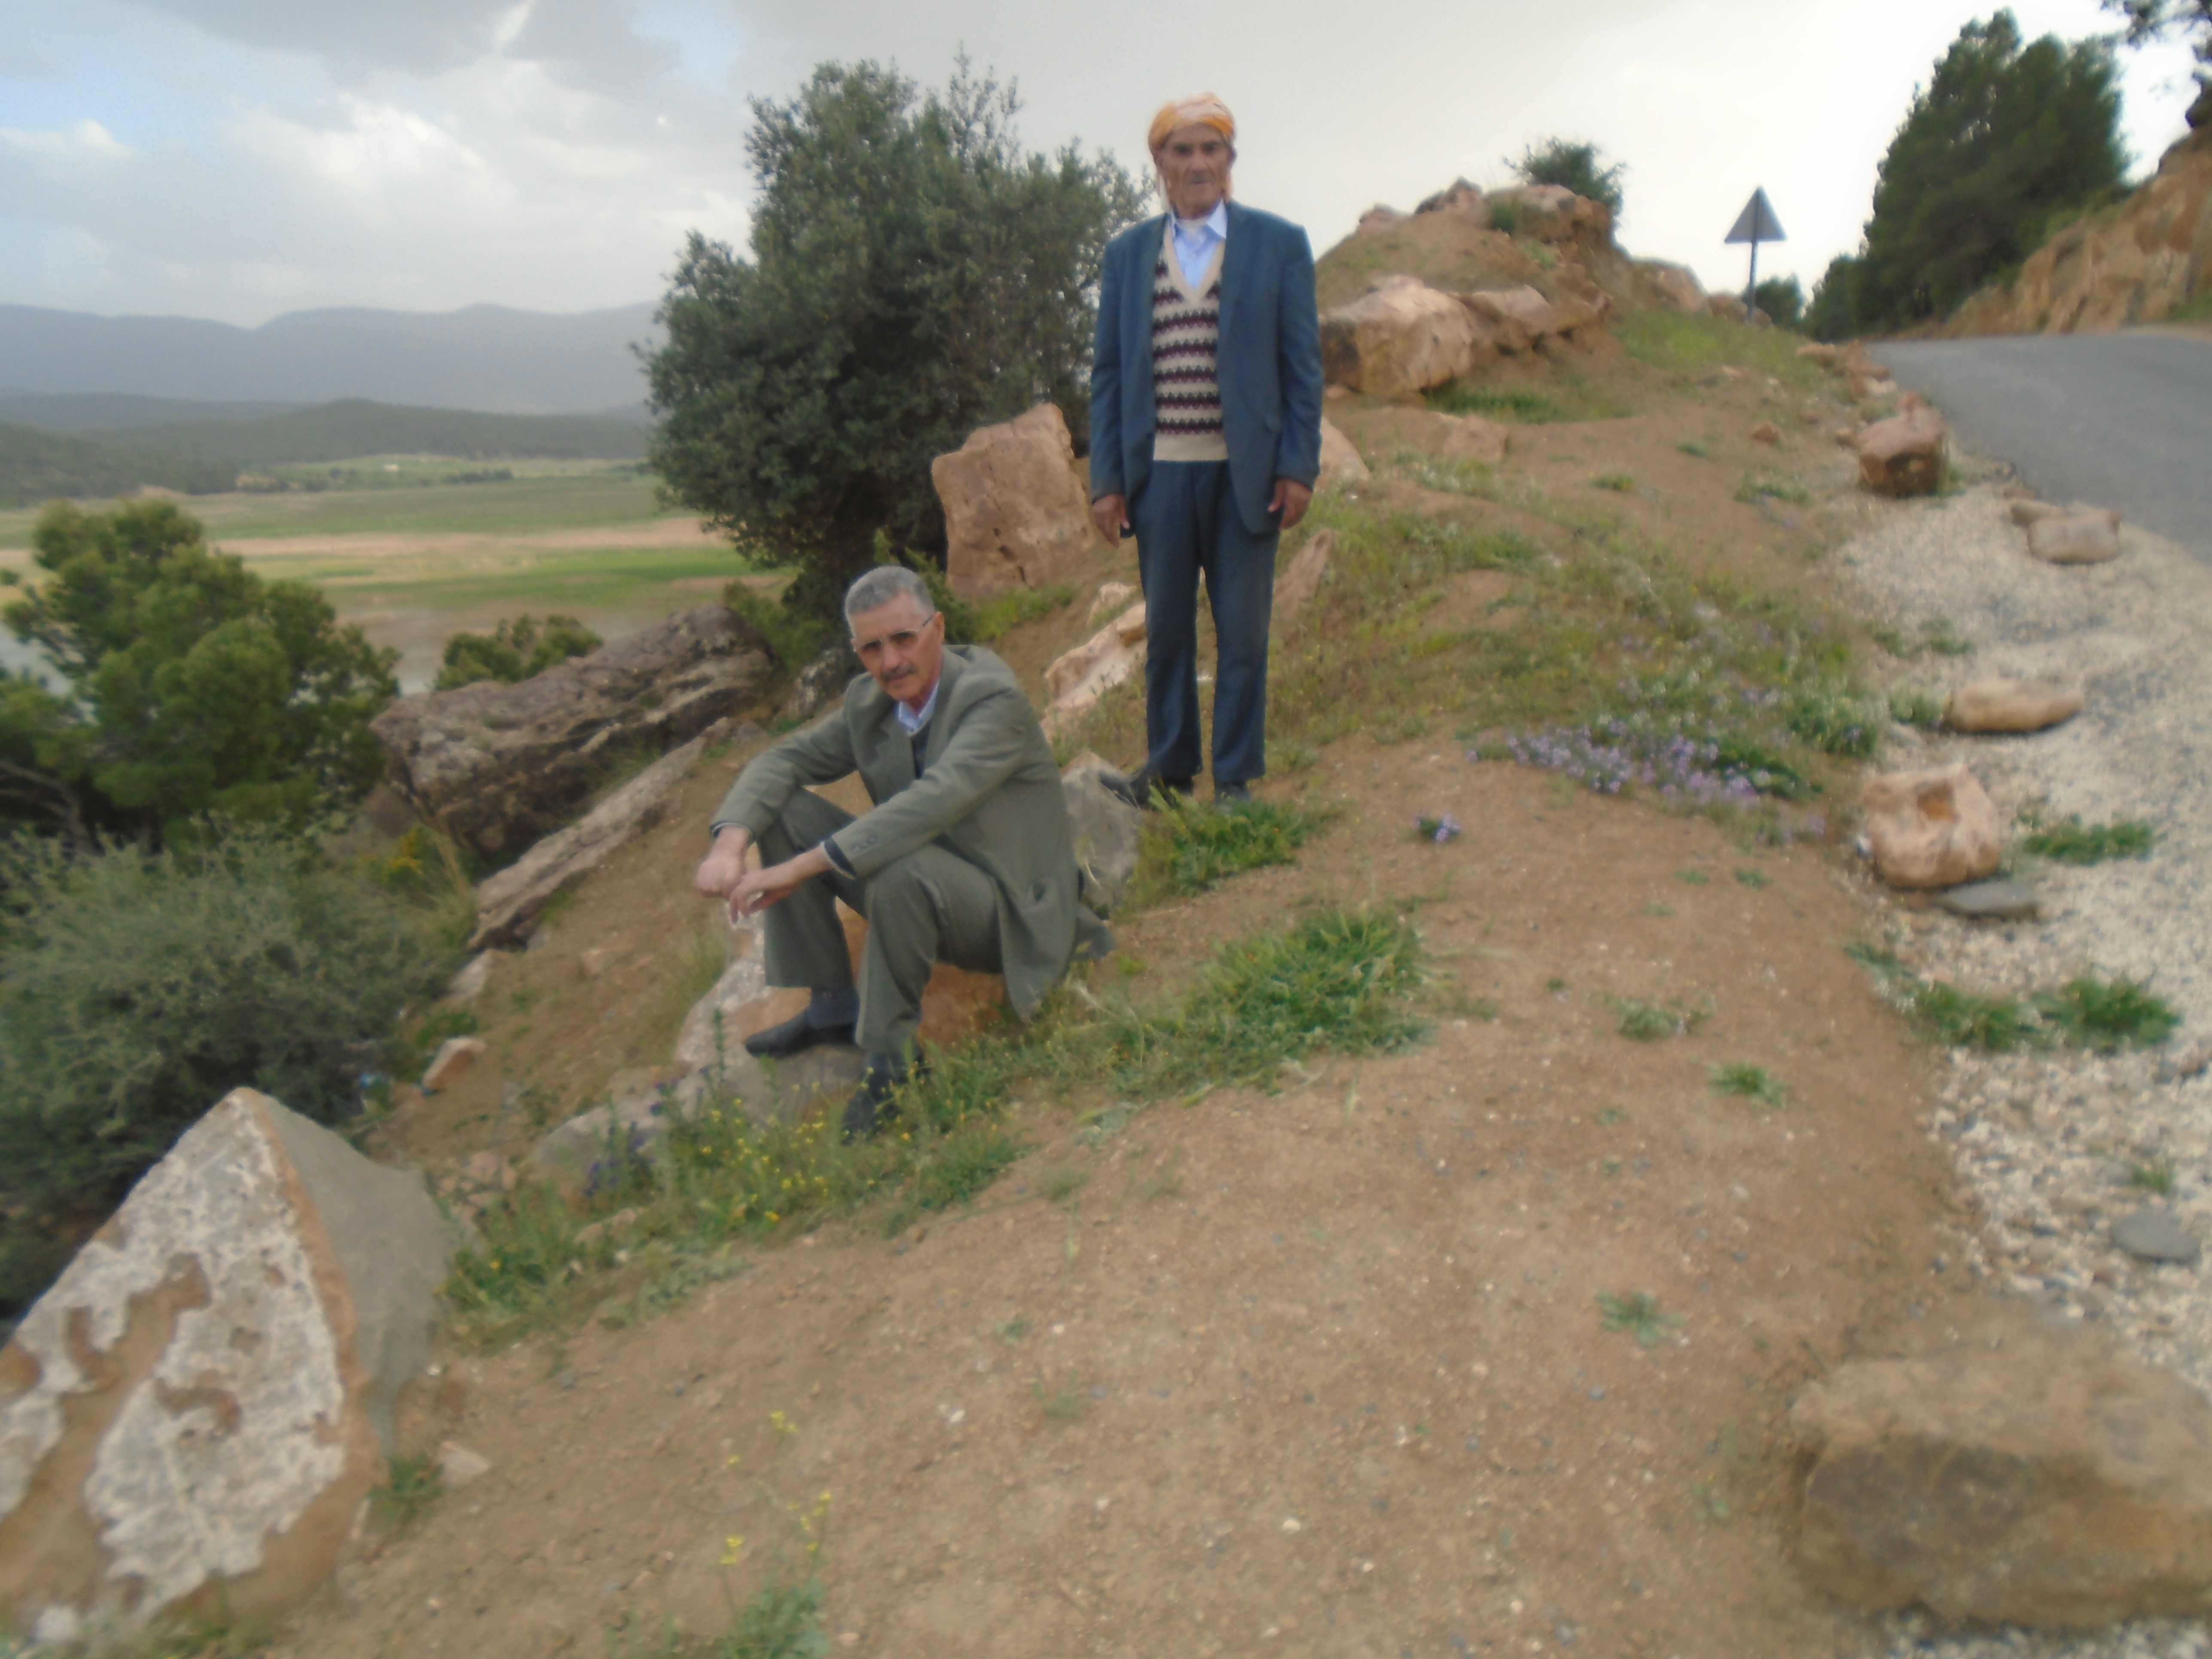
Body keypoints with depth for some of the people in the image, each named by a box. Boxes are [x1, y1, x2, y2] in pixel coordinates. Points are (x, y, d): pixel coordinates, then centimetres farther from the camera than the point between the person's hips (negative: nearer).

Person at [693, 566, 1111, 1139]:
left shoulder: (993, 697, -22)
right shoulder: (868, 701, 2)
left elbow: (933, 803, -36)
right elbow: (786, 759, 3)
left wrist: (801, 868, -37)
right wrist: (730, 843, -18)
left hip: (1008, 913, -7)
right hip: (917, 889, 8)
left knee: (901, 871, -38)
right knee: (782, 810, -3)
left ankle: (890, 1057, -14)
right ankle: (832, 1006, 5)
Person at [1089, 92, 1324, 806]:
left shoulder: (1279, 243, 6)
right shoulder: (1125, 253, 11)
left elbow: (1302, 365, 3)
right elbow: (1107, 372, 10)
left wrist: (1298, 468, -6)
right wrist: (1106, 478, 2)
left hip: (1244, 473, -2)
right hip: (1159, 473, 2)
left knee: (1242, 631, 3)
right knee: (1166, 630, 10)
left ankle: (1235, 774, 16)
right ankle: (1169, 766, 25)